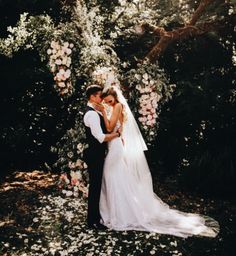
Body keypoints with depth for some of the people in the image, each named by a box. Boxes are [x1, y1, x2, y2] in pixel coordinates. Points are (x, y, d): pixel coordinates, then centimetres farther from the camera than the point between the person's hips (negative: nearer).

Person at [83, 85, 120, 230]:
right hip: (95, 155, -10)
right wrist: (117, 133, -15)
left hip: (97, 154, 10)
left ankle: (96, 214, 35)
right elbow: (101, 137, -27)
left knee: (97, 185, 20)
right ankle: (92, 220, 13)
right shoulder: (92, 114, -21)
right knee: (95, 186, 0)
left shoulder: (93, 112, 12)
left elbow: (104, 128, 17)